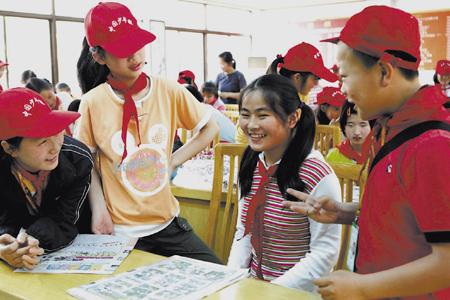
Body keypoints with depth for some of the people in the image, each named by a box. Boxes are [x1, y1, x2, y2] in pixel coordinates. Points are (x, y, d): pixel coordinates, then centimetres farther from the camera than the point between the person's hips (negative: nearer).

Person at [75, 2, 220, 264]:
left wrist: (172, 162, -3)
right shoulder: (93, 103, -9)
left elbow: (210, 128, 7)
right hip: (119, 232, -2)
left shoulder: (169, 92, -6)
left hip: (167, 224, 2)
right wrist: (98, 208, -9)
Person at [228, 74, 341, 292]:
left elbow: (325, 253, -16)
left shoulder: (316, 175, -18)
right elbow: (244, 233, 9)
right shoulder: (252, 165, 2)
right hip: (253, 284, 4)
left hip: (298, 291, -4)